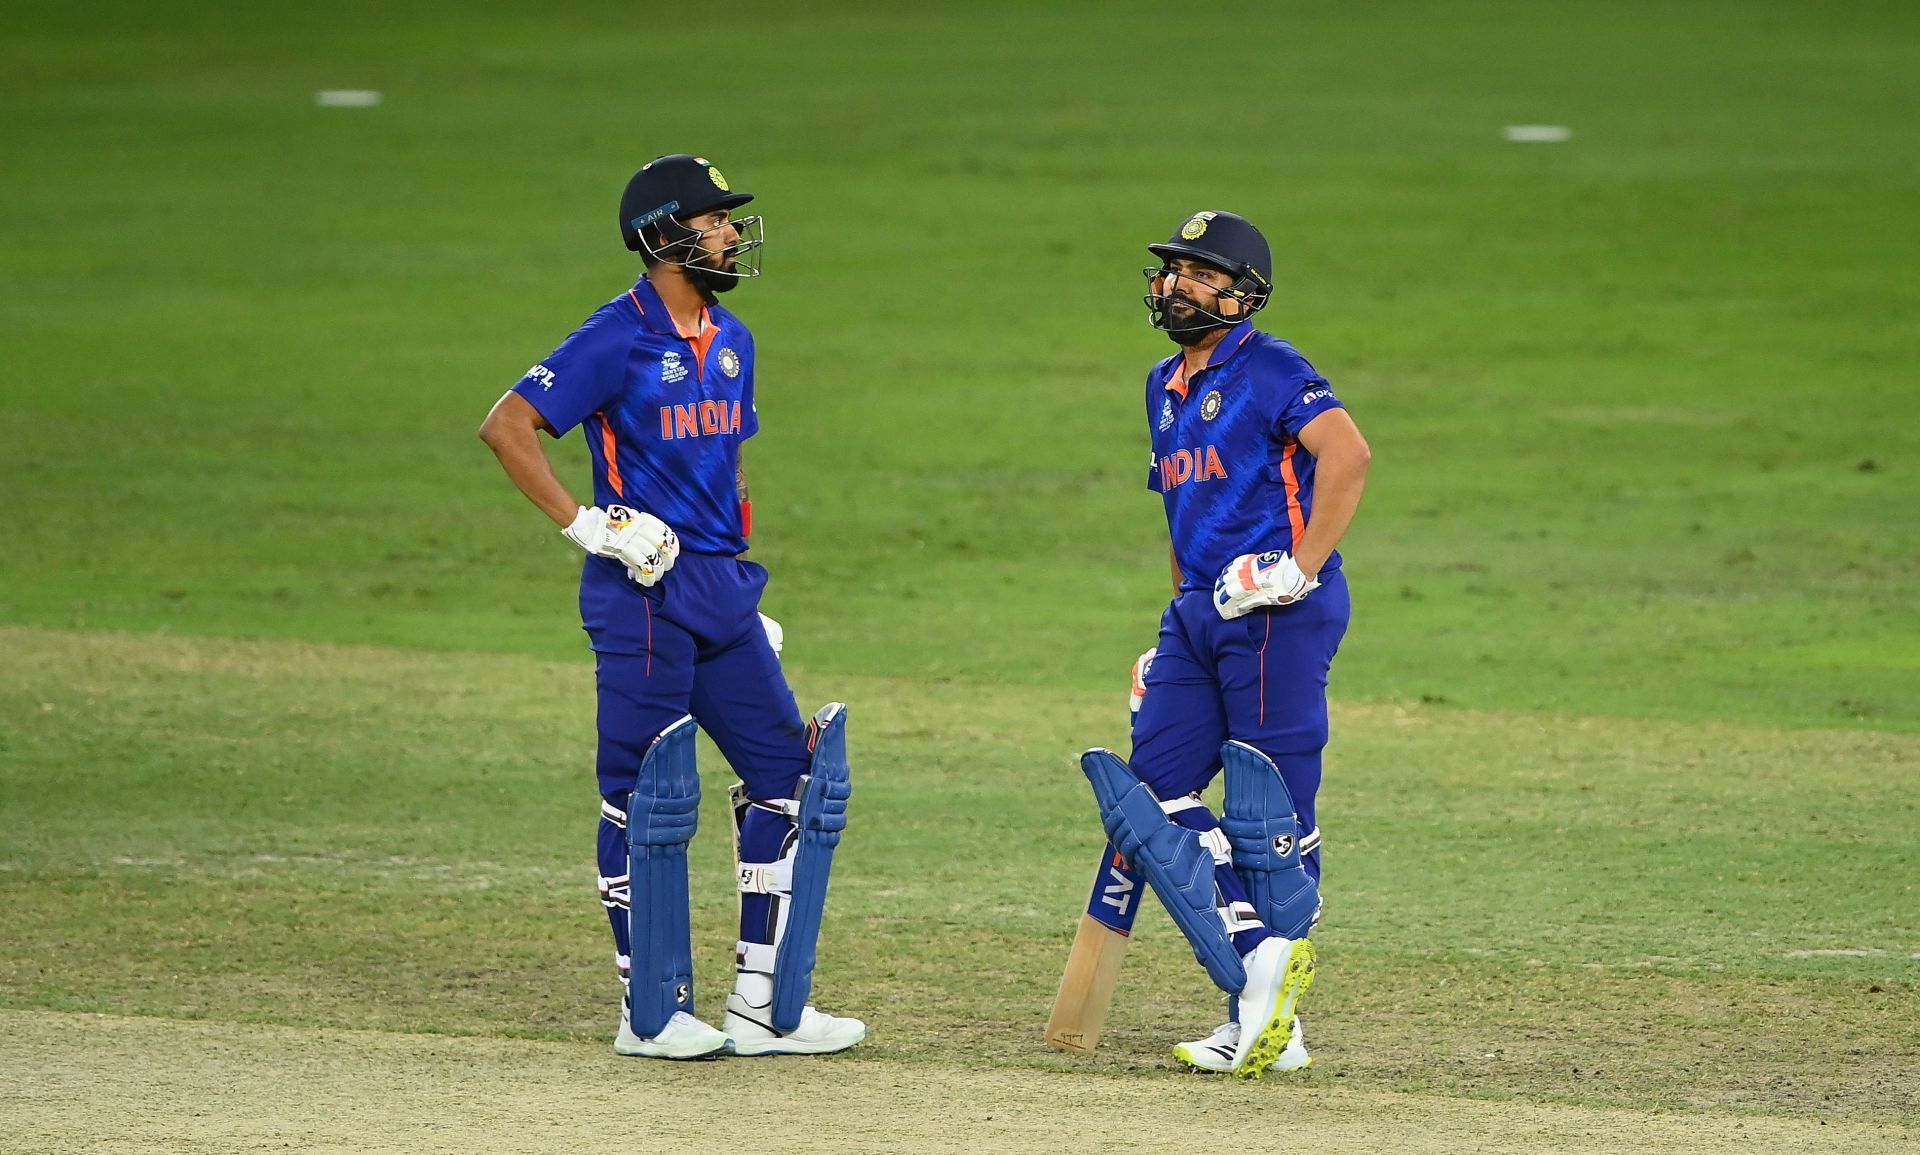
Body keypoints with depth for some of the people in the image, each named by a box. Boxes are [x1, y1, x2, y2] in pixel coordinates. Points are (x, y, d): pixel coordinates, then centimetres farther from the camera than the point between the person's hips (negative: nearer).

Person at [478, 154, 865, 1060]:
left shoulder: (731, 342, 14)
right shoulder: (617, 339, -10)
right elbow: (507, 426, -14)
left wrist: (747, 599, 18)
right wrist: (584, 524, -19)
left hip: (720, 587, 8)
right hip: (645, 591, -8)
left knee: (789, 772, 5)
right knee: (648, 798, -2)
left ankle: (765, 1007, 9)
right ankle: (652, 1014, 6)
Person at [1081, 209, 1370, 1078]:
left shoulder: (1269, 371, -8)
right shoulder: (1165, 386, 20)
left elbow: (1347, 453, -23)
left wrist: (1303, 567, -25)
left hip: (1278, 614, -9)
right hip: (1202, 614, 9)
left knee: (1269, 810, -6)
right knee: (1153, 792, 0)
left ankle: (1273, 1012, 0)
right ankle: (1257, 986, -1)